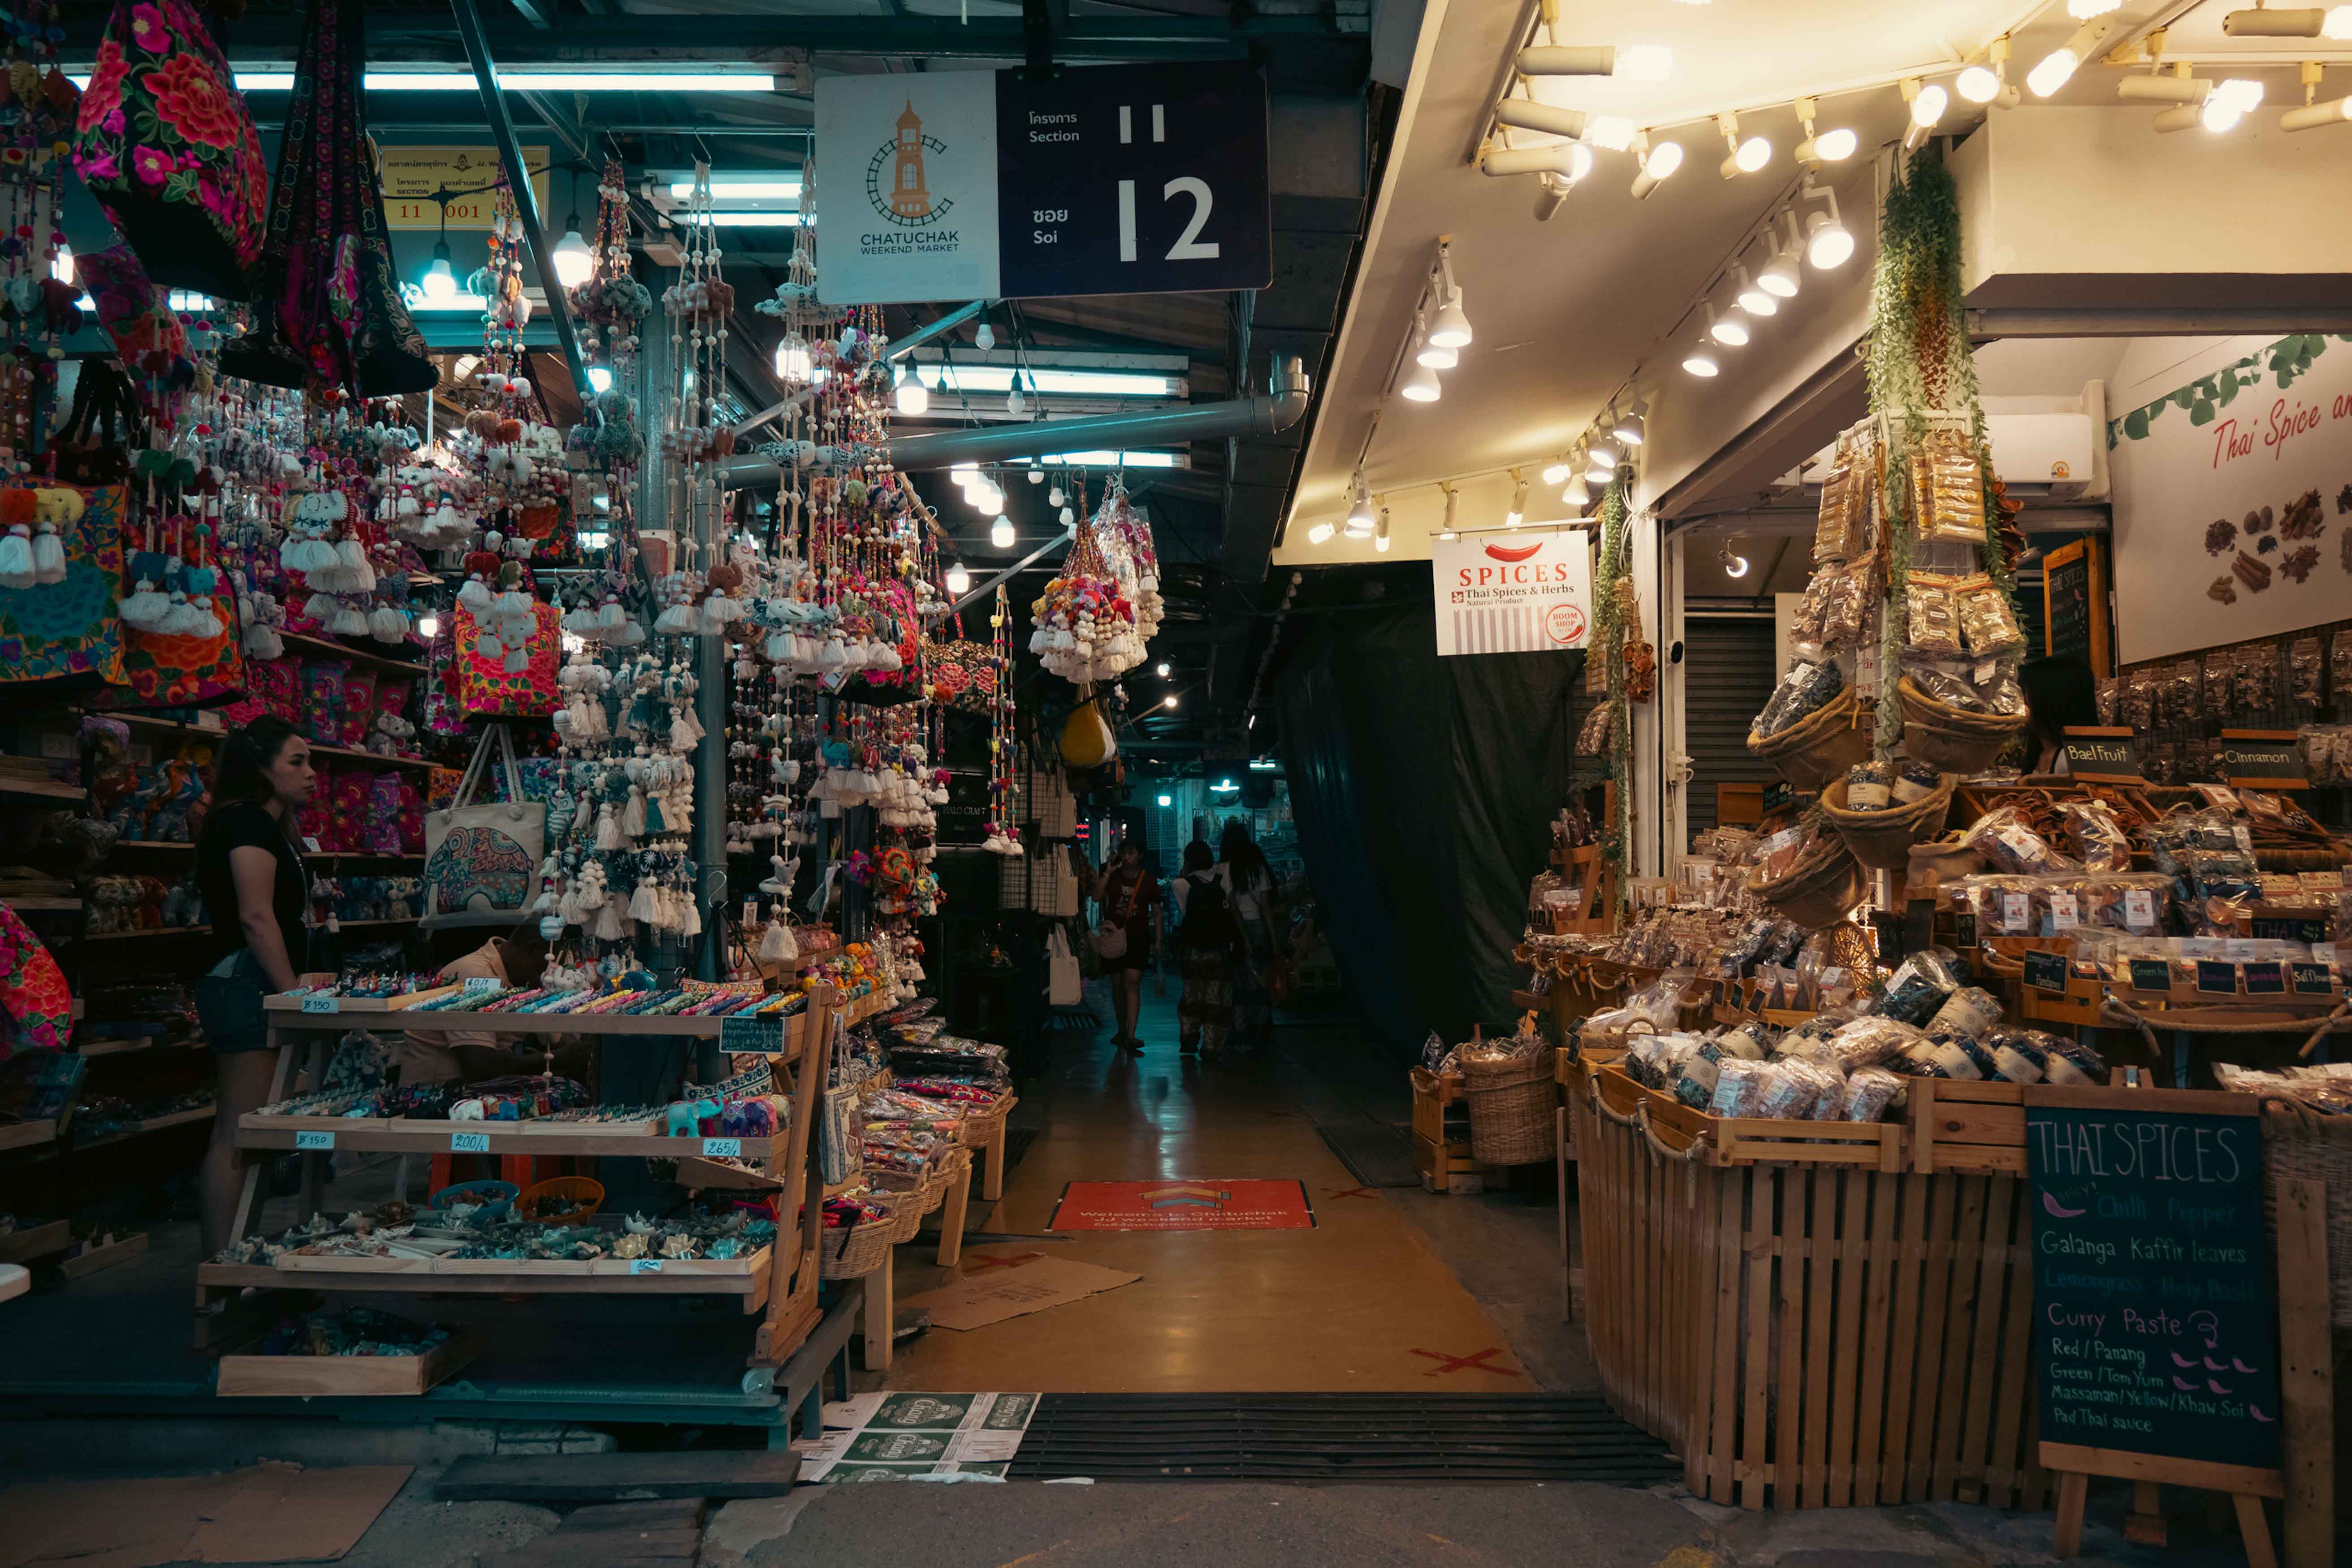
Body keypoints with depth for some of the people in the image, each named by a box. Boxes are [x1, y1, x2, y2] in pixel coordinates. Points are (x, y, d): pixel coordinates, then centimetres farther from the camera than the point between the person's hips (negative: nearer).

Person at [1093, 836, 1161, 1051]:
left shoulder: (1149, 879, 1)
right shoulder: (1114, 876, 3)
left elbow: (1156, 912, 6)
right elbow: (1097, 898, -12)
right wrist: (1108, 874, -17)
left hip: (1138, 938, -2)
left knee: (1133, 983, -14)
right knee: (1117, 985, 10)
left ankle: (1131, 1036, -17)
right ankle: (1122, 1030, 27)